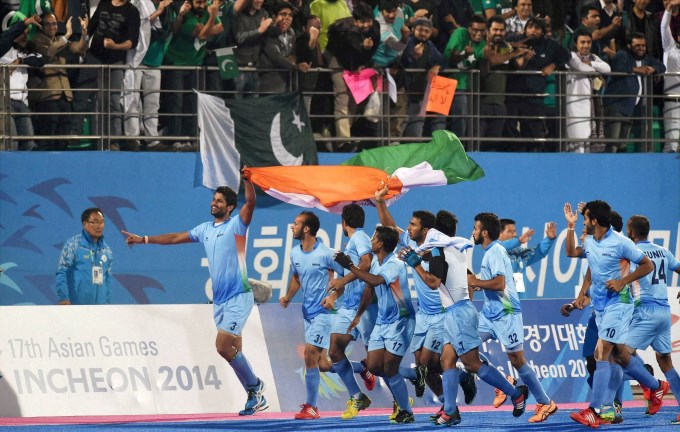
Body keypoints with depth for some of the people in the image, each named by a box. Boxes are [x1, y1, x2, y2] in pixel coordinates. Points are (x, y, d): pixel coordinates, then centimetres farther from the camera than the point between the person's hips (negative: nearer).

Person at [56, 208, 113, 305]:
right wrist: (63, 299, -14)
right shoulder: (73, 244, -3)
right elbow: (61, 274, -7)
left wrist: (108, 302, 15)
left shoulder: (106, 250, 14)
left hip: (100, 306, 5)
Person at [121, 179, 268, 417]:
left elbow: (250, 201, -20)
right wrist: (144, 240, 24)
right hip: (219, 300, 7)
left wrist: (246, 178, -34)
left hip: (238, 297, -7)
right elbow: (176, 237, 24)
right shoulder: (205, 229, 15)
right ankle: (256, 398, 13)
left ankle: (255, 386, 0)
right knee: (235, 352, 6)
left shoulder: (236, 225, -4)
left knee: (223, 346, -17)